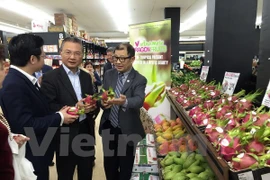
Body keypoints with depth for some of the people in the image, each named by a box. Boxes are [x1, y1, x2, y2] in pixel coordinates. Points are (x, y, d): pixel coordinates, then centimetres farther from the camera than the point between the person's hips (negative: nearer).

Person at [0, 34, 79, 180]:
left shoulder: (24, 79, 4)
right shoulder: (14, 85, -26)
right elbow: (25, 125, -29)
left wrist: (57, 113, -4)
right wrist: (59, 118, -20)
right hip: (30, 157, -9)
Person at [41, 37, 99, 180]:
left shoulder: (86, 77, 6)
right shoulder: (50, 78, -11)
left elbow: (92, 101, 9)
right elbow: (48, 109, -17)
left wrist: (93, 107, -14)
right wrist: (75, 108, -28)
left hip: (87, 132, 5)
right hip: (65, 136, -5)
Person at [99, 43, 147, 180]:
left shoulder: (139, 80, -12)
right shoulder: (109, 74, 2)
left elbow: (139, 100, -28)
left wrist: (124, 102, -49)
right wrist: (102, 102, -23)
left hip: (128, 131, -3)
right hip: (108, 129, 4)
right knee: (109, 166, 21)